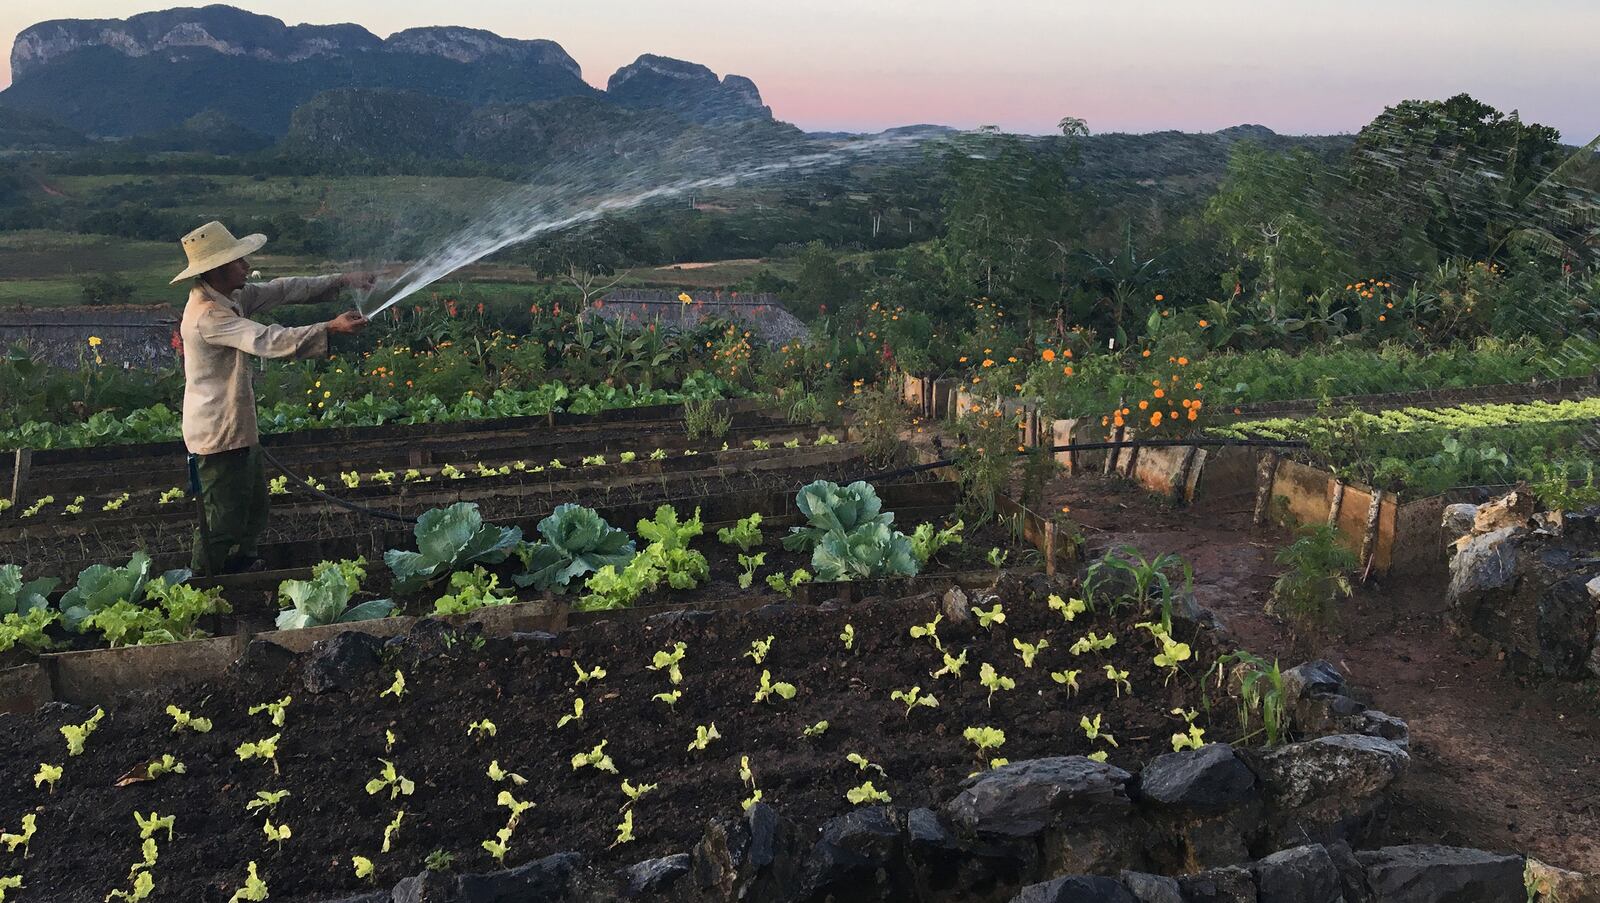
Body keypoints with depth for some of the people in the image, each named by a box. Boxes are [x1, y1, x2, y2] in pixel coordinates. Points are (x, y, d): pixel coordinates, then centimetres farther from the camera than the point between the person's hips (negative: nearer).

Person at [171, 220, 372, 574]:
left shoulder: (231, 297, 5)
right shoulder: (207, 315, -25)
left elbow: (282, 290, 11)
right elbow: (267, 341, -33)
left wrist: (340, 280, 5)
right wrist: (331, 329, -34)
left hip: (238, 430, 10)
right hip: (219, 436, -10)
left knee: (253, 513, 23)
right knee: (222, 524, 2)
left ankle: (243, 567, 40)